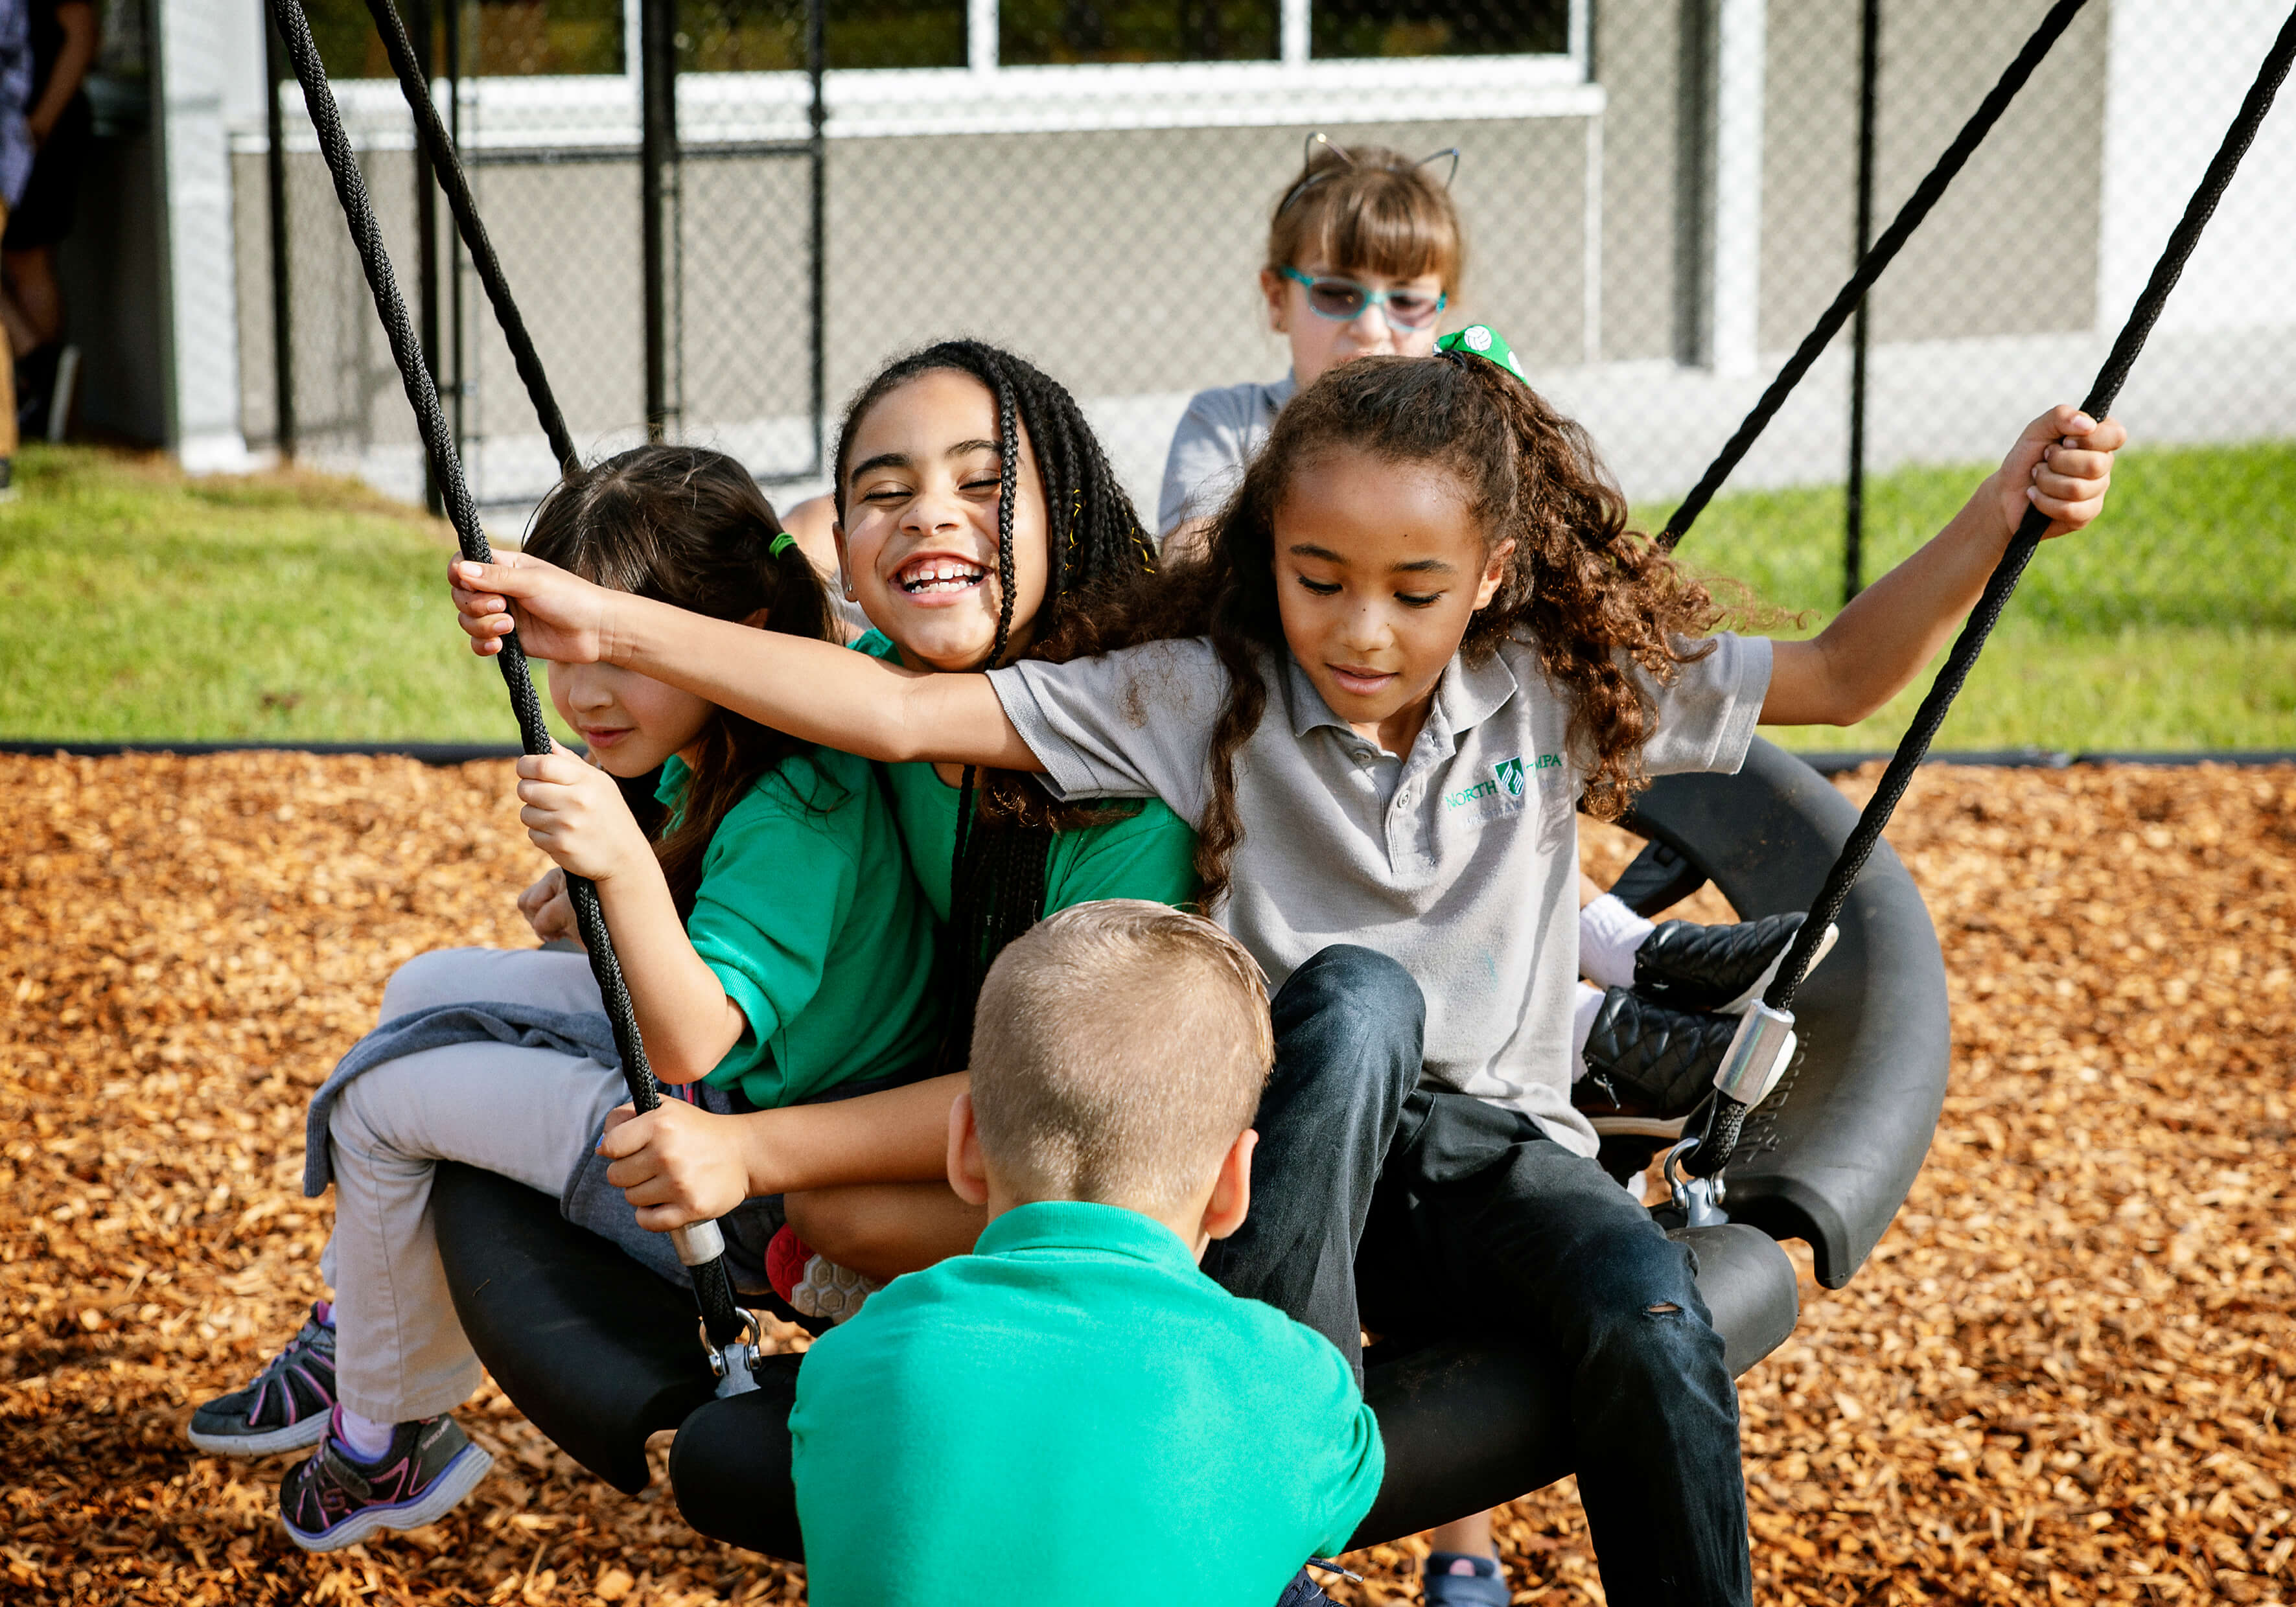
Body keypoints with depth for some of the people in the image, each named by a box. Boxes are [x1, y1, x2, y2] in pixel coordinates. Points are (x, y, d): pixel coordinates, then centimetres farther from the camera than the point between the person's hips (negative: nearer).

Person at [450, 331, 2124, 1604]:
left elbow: (1837, 676, 7)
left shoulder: (1556, 689, 4)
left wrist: (2004, 510, -7)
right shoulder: (1209, 695, -2)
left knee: (1649, 1316, -30)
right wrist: (609, 624, -16)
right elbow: (902, 714, -8)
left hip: (1498, 1152, 1)